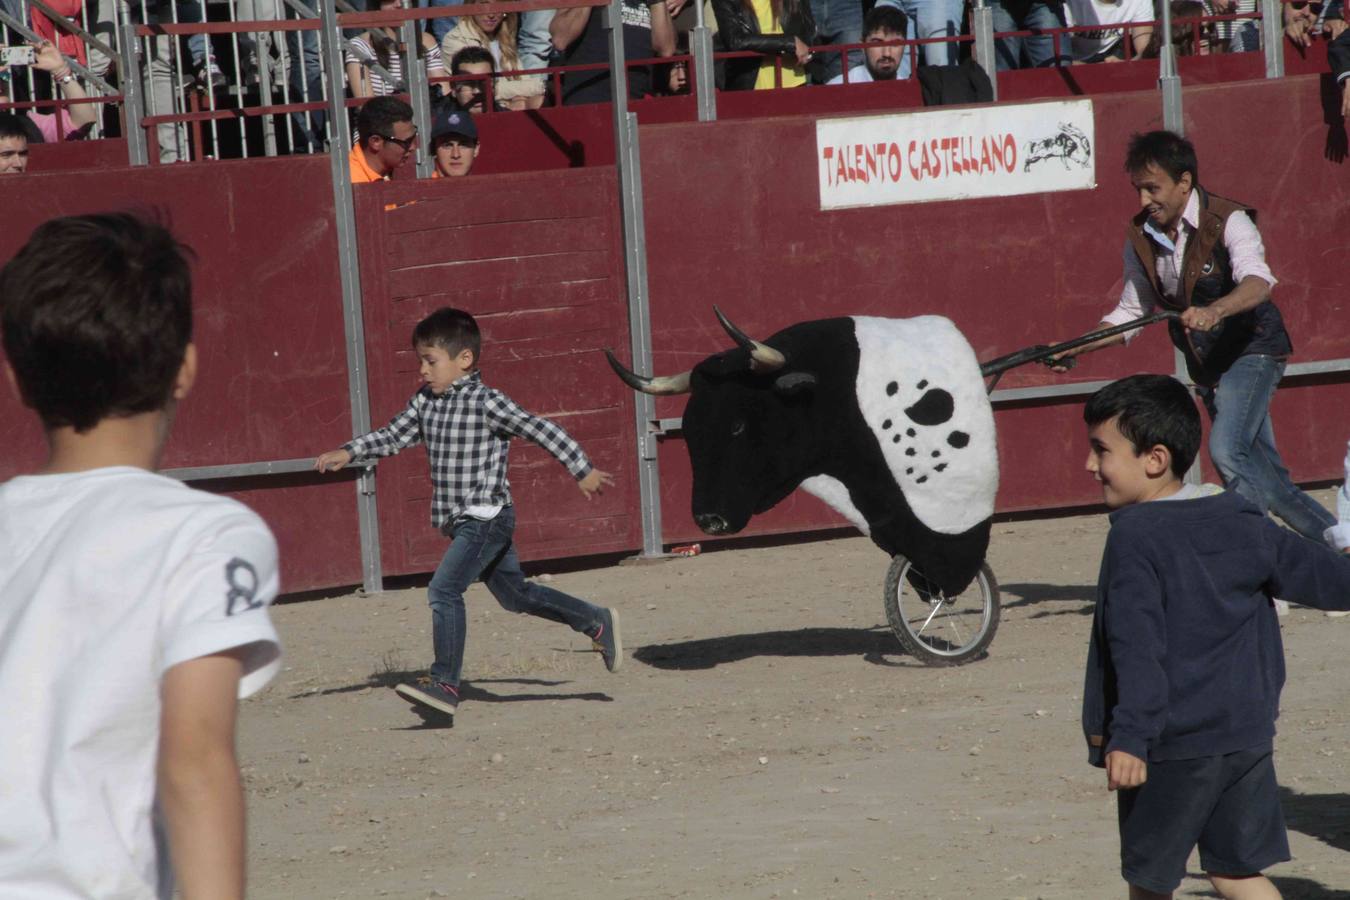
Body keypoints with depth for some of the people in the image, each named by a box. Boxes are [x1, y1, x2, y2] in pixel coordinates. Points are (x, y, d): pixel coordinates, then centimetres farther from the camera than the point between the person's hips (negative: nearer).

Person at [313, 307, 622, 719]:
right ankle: (596, 623, 35)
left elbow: (541, 430, -12)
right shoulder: (425, 403, 8)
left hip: (486, 518, -9)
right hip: (462, 524, 9)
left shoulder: (486, 403, -15)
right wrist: (349, 452, -2)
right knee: (515, 595, 20)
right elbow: (393, 436, 14)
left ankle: (446, 685, -21)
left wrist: (583, 470, -8)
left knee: (444, 589, -20)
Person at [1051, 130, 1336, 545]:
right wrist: (1073, 348, -4)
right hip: (1208, 366, 7)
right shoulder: (1141, 239, 0)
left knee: (1226, 451, -26)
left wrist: (1214, 311, -56)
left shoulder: (1227, 222, -18)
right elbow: (1131, 313, 10)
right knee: (1267, 478, 7)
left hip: (1252, 351, -7)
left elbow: (1258, 283, -36)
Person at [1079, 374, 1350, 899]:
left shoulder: (1134, 537, -13)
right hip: (1247, 735, 6)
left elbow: (1137, 648, -22)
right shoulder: (1244, 525, 6)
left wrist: (1129, 737, -27)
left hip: (1173, 747, -6)